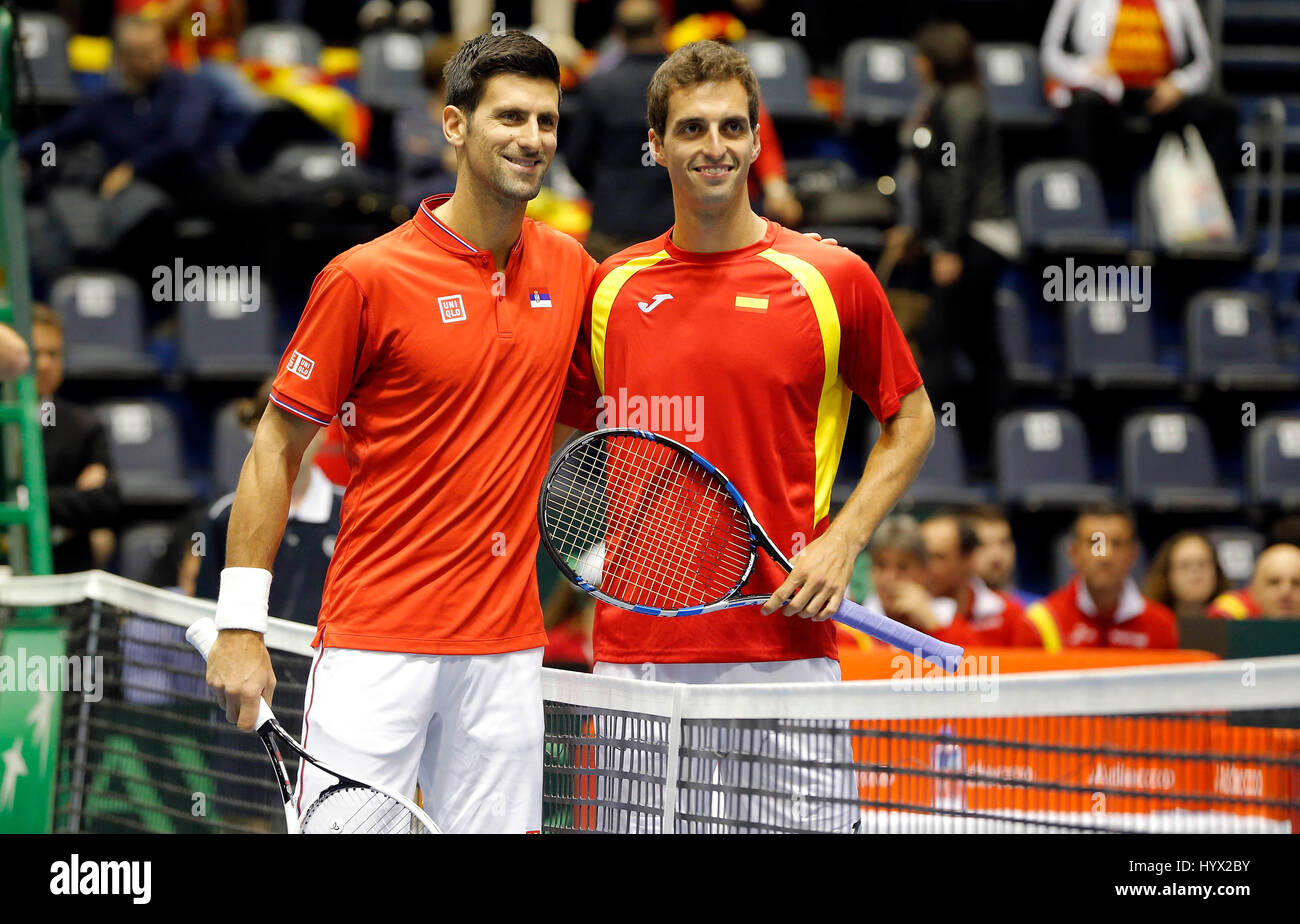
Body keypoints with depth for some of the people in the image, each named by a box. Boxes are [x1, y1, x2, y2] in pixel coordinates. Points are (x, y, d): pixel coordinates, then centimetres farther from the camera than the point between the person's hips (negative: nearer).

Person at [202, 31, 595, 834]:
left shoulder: (569, 269, 8)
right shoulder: (366, 277, -6)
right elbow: (277, 447, -2)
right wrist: (241, 625, -7)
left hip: (507, 647, 5)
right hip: (376, 642, -4)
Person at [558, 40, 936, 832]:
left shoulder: (831, 279, 1)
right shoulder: (610, 288, 8)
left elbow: (912, 420, 10)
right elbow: (581, 438, 20)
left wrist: (841, 543, -3)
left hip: (781, 644, -3)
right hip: (633, 654, 3)